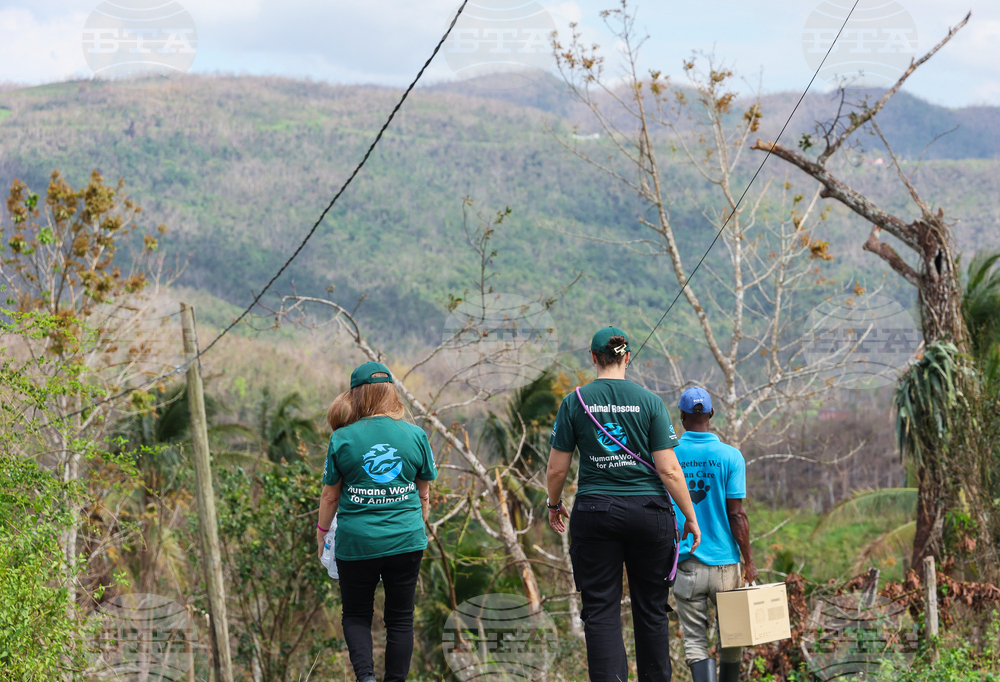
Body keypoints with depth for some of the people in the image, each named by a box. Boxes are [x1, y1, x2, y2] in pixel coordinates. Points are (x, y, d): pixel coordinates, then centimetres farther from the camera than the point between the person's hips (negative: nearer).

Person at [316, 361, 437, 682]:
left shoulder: (342, 438, -8)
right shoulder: (415, 435, -2)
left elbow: (330, 494, -1)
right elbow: (424, 490, 7)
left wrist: (322, 529, 15)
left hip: (357, 543, -1)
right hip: (406, 541, 1)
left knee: (356, 615, 14)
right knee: (400, 619, 12)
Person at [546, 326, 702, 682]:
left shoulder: (575, 402, -1)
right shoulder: (649, 402, -2)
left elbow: (556, 469, 2)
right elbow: (669, 470, -5)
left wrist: (554, 505, 20)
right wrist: (690, 517, 4)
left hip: (595, 512, 0)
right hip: (648, 511, 0)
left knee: (600, 609, 1)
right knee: (651, 609, 11)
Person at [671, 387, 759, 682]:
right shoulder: (730, 456, -4)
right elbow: (737, 515, -7)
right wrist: (749, 561, 1)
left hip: (685, 560, 0)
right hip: (724, 559, 0)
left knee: (695, 640, 0)